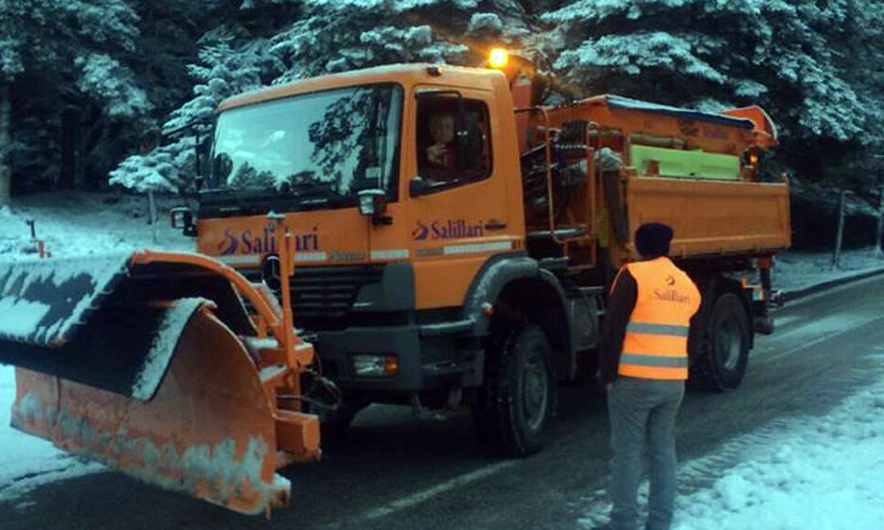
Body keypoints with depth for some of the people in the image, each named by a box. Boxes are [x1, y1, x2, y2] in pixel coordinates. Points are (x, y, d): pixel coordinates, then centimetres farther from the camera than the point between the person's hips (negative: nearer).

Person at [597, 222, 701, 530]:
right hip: (674, 381, 6)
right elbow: (686, 333, 18)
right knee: (663, 450, 12)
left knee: (627, 452, 1)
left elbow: (613, 329, -12)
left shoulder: (633, 275, -9)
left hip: (634, 379, -6)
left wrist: (608, 374, -7)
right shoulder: (687, 284, 13)